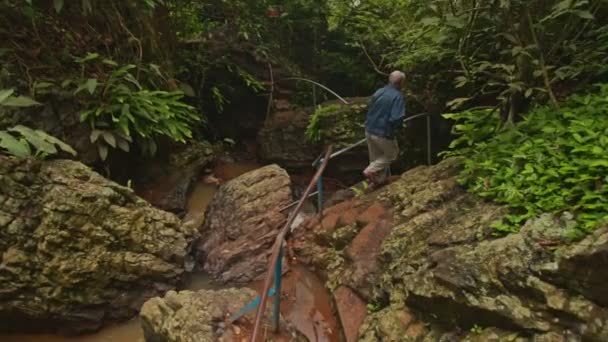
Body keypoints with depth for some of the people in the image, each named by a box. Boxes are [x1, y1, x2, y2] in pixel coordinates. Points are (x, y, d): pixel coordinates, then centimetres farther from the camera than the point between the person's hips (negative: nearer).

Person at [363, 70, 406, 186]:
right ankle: (370, 170, 4)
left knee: (376, 157, 20)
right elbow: (397, 119, -25)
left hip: (369, 131, 7)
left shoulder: (378, 92, 5)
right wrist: (395, 126, -4)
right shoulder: (398, 96, -17)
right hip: (383, 134, -7)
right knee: (392, 154, 17)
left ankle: (379, 179, 31)